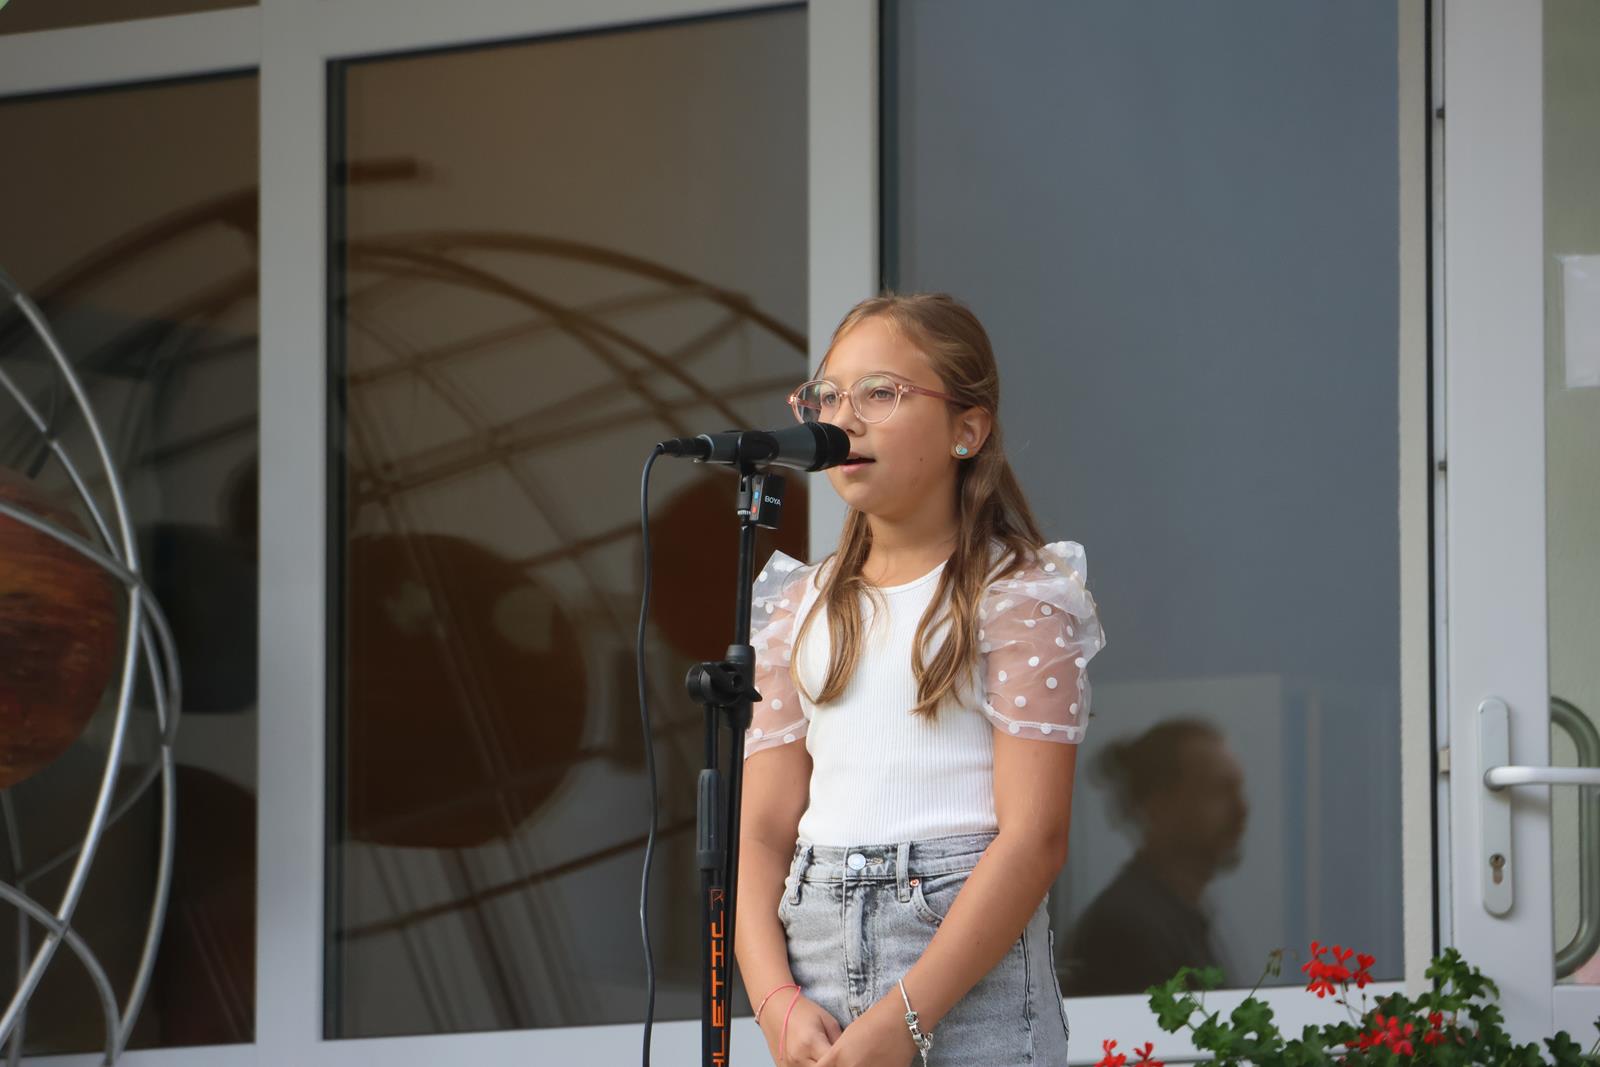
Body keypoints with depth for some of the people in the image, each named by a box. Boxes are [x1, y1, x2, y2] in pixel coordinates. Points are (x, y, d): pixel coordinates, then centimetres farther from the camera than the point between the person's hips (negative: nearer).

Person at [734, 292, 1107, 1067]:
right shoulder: (801, 609, 14)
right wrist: (777, 1001, -8)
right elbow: (762, 831, 9)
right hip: (814, 956, 5)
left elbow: (1035, 835, -10)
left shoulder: (1018, 595, -2)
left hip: (969, 968, -5)